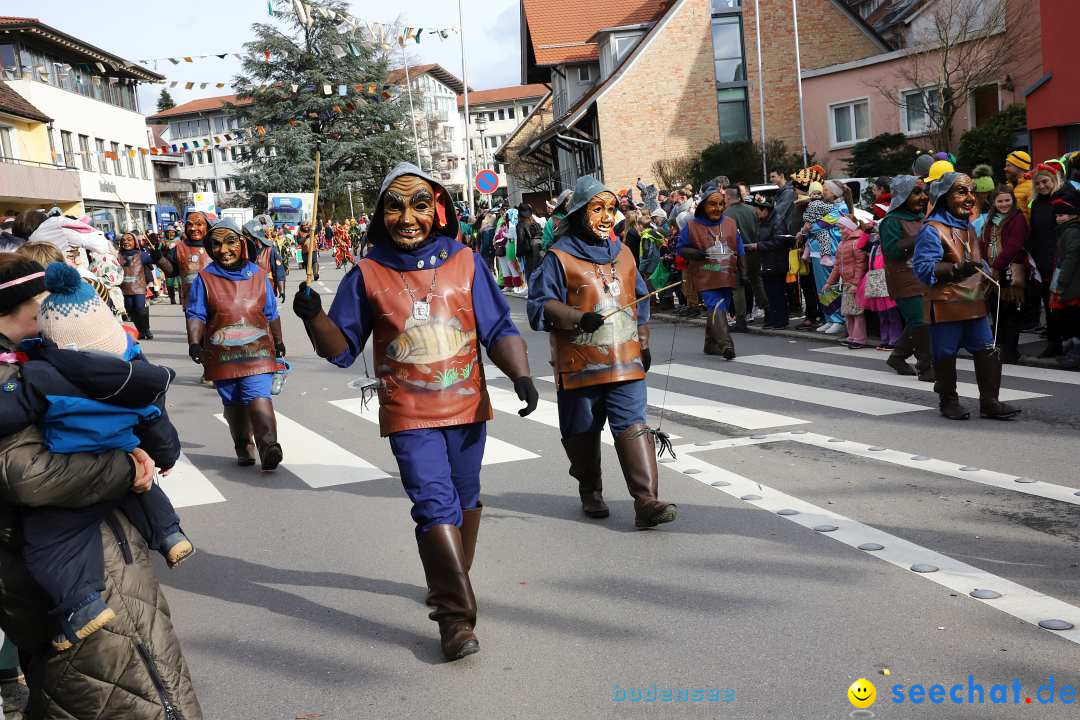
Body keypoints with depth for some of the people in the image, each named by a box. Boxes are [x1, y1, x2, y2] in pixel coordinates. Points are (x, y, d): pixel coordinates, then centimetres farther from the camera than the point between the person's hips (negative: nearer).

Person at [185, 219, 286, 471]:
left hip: (258, 352, -1)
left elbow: (271, 314, 15)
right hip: (222, 354, 1)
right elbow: (196, 315, -1)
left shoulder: (258, 275, 6)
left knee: (259, 397, -18)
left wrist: (278, 342, 22)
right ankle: (243, 448, 26)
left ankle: (269, 447, -29)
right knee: (233, 404, 11)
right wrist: (194, 342, -16)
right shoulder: (205, 278, 2)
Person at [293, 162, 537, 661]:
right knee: (435, 505, -12)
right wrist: (314, 316, -19)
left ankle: (450, 583, 40)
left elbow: (498, 329, 0)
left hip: (467, 406, 3)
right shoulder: (368, 275, -4)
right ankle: (456, 616, -7)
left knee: (464, 500, 16)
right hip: (409, 414, -2)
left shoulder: (465, 263, -2)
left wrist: (520, 375, -16)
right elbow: (342, 349, 0)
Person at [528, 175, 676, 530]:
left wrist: (644, 344, 19)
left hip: (625, 362, 3)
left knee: (633, 427, -9)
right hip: (579, 364, -3)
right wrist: (579, 318, -22)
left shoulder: (623, 253, 12)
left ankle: (646, 501, -11)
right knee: (583, 433, 11)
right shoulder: (560, 257, -6)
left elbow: (640, 300, 21)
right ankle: (590, 493, 32)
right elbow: (540, 306, -10)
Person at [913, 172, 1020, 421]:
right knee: (946, 356, 3)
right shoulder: (932, 229, -12)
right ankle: (949, 402, 18)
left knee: (988, 352, 4)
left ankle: (989, 402, 12)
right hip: (945, 305, -8)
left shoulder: (969, 228, 17)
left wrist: (987, 275, 10)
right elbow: (923, 267, -20)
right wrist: (956, 270, -29)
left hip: (974, 303, 8)